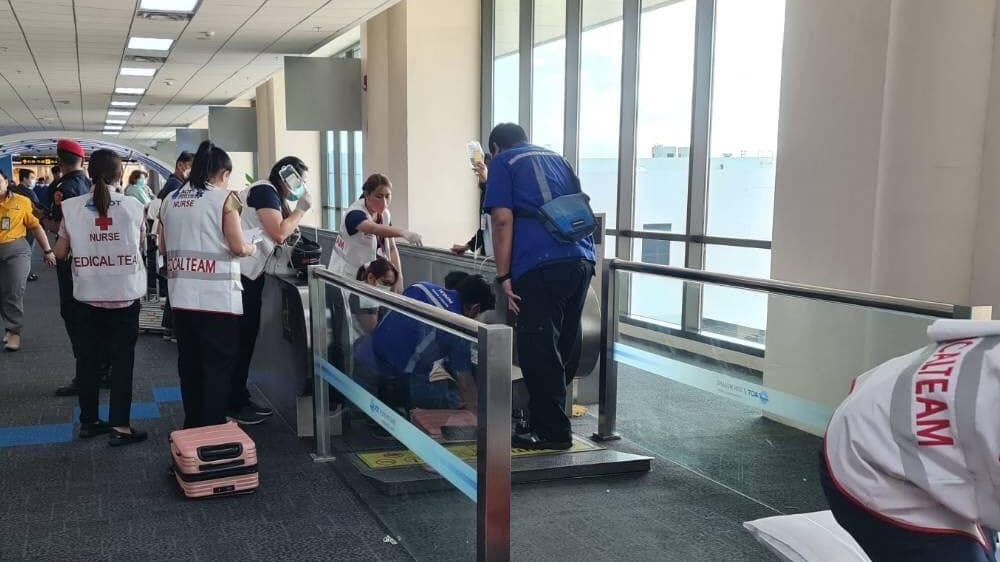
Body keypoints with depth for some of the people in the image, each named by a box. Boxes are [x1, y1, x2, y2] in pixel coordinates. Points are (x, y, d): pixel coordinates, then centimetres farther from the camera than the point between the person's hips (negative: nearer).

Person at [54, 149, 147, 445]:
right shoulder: (133, 207, -7)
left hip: (88, 297, 2)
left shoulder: (72, 207, -5)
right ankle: (119, 426, 4)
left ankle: (88, 421, 24)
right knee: (122, 361, 4)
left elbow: (60, 252, 2)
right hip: (125, 296, -2)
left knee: (89, 359, 14)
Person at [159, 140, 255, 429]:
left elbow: (163, 248, 15)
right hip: (217, 295, -6)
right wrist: (250, 248, 10)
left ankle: (193, 425, 25)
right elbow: (237, 247, -11)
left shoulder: (170, 200, 10)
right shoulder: (225, 197, -7)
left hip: (182, 294, 6)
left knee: (189, 362, 15)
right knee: (219, 364, 3)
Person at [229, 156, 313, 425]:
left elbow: (276, 236, 16)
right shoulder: (264, 192, -12)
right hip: (241, 273, -10)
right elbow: (279, 233, -18)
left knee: (247, 336, 14)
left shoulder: (272, 195, 19)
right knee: (240, 338, -4)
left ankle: (241, 399, 23)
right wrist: (301, 209, -7)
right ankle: (234, 405, 4)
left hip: (250, 273, 10)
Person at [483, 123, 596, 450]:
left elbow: (503, 219, -3)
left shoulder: (502, 162, 10)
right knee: (565, 346, 15)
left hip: (541, 265, -7)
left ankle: (553, 432, 5)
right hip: (582, 260, 7)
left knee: (539, 350, 0)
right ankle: (544, 415, 28)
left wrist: (504, 276, -3)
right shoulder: (557, 159, 27)